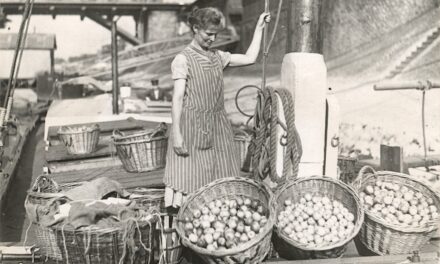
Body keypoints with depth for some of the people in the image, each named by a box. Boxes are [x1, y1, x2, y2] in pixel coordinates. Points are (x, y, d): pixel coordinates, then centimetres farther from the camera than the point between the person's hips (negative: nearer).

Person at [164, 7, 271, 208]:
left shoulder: (218, 57, 12)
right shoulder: (183, 59, -5)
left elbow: (249, 58, 15)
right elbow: (177, 98, -9)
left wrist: (259, 28, 15)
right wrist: (176, 134, -14)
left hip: (218, 126, 6)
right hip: (192, 126, -6)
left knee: (222, 177, 4)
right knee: (191, 177, -5)